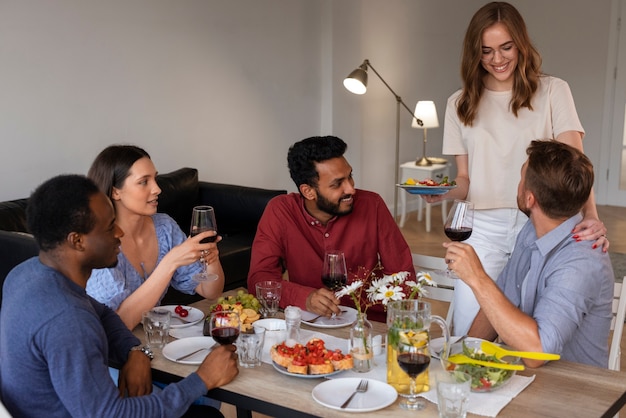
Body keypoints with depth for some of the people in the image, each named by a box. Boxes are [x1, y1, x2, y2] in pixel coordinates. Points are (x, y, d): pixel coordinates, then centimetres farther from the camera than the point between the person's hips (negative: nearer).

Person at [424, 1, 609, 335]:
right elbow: (465, 179, 11)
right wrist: (444, 194, -11)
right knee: (467, 334, -4)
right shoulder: (460, 104, 11)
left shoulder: (552, 91, 4)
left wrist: (590, 215, -24)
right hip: (484, 229, 1)